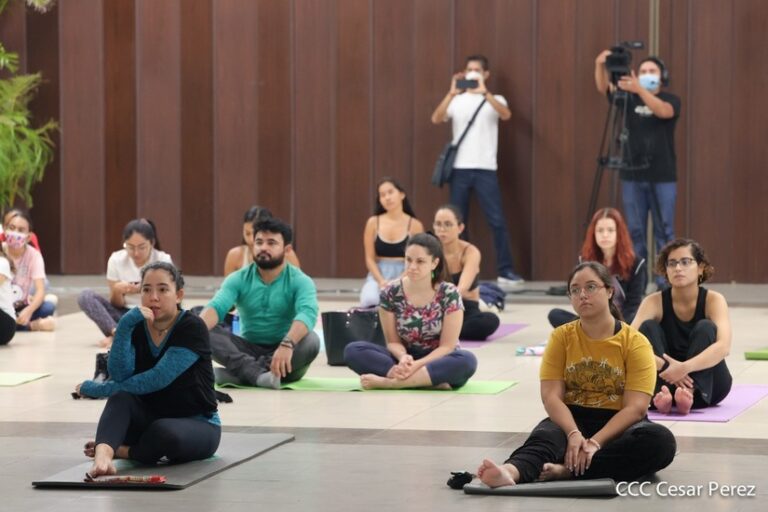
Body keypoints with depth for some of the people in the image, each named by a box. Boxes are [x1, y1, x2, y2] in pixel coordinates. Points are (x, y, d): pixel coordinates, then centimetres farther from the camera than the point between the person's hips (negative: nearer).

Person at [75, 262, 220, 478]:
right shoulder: (136, 327, -1)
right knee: (121, 397, -28)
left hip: (196, 425, -4)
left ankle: (118, 450, -13)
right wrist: (125, 325, -29)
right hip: (149, 418, 4)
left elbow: (157, 379, -24)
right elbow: (120, 375, -17)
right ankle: (103, 455, -51)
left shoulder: (193, 328, -15)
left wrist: (98, 389, -17)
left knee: (165, 433, -38)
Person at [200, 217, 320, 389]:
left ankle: (239, 372, -34)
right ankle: (257, 373, -43)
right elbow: (216, 306, -17)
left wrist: (287, 344, -49)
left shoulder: (299, 281, -8)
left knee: (310, 340, -34)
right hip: (249, 351, 2)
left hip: (285, 355, -2)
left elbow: (307, 314, -28)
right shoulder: (238, 279, 0)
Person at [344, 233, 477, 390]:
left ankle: (388, 381, -36)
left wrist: (416, 365, -29)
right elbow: (393, 341, -2)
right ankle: (432, 379, -32)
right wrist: (403, 357, -27)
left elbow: (447, 346, -12)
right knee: (353, 350, -24)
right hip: (406, 359, 2)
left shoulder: (449, 294, -11)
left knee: (467, 361, -38)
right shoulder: (390, 293, -6)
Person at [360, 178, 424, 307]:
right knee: (370, 300, -32)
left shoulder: (414, 225, 0)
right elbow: (370, 259, 3)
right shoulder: (373, 223, 5)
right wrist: (381, 281, -14)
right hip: (379, 274, 1)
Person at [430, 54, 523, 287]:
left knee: (497, 220, -8)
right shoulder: (457, 100, 10)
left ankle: (506, 272, -5)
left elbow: (506, 115, -17)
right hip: (460, 169, 2)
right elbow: (436, 119, -8)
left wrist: (485, 93, -30)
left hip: (485, 169, -2)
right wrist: (451, 94, -21)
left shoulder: (495, 99, 6)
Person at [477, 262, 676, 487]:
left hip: (617, 425, -1)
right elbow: (551, 396, -7)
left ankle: (567, 470, -44)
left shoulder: (635, 343, -5)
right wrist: (574, 434, -27)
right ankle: (511, 471, -67)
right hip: (572, 419, 1)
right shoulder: (561, 337, 2)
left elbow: (635, 407, -14)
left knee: (661, 441, -34)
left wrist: (595, 442, -27)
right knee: (545, 436, -34)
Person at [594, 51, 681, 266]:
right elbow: (603, 87, -8)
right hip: (632, 176, 2)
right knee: (635, 231, 3)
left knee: (665, 231, 1)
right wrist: (600, 65, -29)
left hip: (663, 177, -2)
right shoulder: (629, 99, 8)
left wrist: (639, 89, -38)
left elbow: (662, 111, -23)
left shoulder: (671, 100, 0)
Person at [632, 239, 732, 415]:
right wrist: (664, 367, -43)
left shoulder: (713, 300, -12)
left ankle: (689, 393, -49)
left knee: (705, 328, -25)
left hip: (707, 383, -1)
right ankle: (661, 393, -46)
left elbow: (723, 346, -30)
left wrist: (685, 368, -46)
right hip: (663, 380, 1)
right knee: (648, 326, -21)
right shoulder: (655, 301, -9)